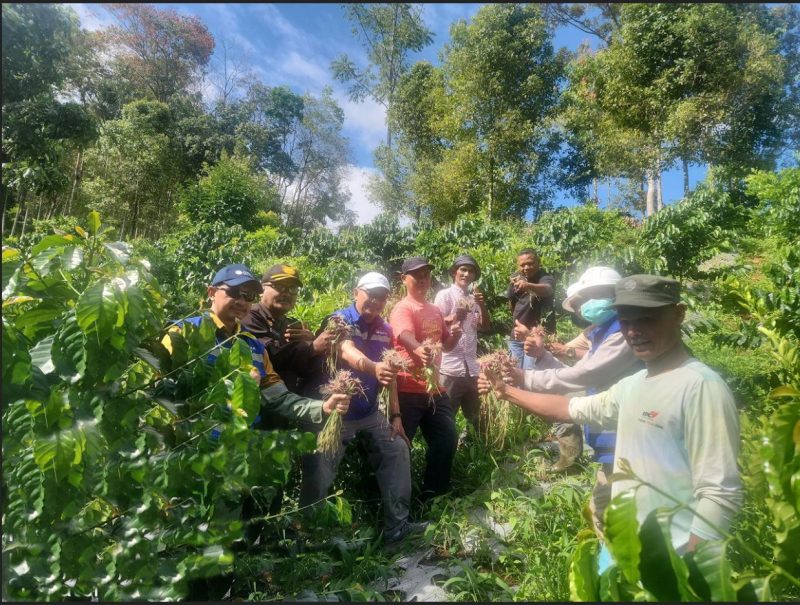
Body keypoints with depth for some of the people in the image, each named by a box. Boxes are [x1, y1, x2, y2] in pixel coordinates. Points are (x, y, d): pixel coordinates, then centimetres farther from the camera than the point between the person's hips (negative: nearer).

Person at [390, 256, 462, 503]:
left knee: (447, 438, 12)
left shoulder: (435, 310, 14)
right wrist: (418, 349, -54)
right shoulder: (402, 309, -11)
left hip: (434, 388, 8)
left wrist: (456, 332, 0)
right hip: (408, 390, -8)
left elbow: (447, 345, 23)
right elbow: (406, 337, -32)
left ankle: (433, 494, 29)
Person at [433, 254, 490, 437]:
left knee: (475, 418, 17)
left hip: (471, 368, 6)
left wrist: (482, 305, -7)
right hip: (450, 367, -6)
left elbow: (485, 326, 9)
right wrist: (454, 318, -25)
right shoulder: (444, 295, -3)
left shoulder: (473, 299, 15)